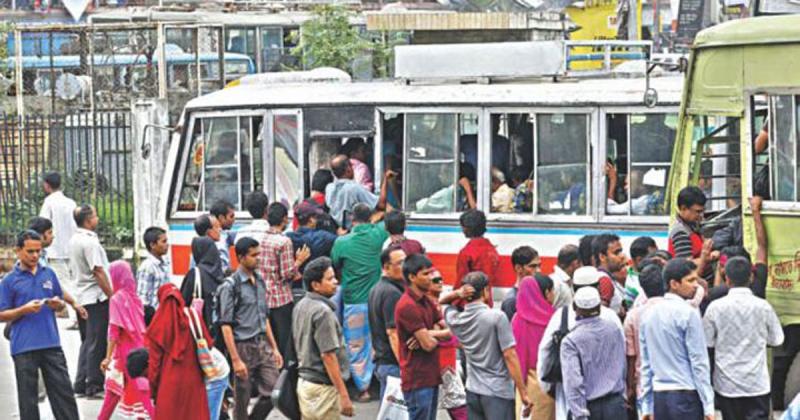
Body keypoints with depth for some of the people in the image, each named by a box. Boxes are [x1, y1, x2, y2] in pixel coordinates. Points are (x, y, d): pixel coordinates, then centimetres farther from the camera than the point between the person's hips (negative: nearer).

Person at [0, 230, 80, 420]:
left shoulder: (49, 274, 11)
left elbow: (61, 303, 20)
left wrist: (58, 304, -4)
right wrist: (24, 310, -15)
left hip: (51, 343, 3)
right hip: (24, 346, -3)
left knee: (63, 391, 2)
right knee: (28, 398, 2)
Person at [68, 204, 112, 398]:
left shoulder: (74, 241, 11)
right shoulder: (90, 242, -17)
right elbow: (98, 272, -20)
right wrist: (112, 296, -16)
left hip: (82, 297, 9)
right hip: (96, 298, -9)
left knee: (87, 342, 15)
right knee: (96, 344, -3)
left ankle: (81, 384, 16)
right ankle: (94, 386, 0)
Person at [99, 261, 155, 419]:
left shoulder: (116, 299, -12)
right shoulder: (135, 298, 6)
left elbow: (114, 330, -15)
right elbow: (141, 327, 7)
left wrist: (108, 357, -13)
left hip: (124, 349, -7)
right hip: (138, 347, 7)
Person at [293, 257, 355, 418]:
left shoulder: (301, 306, 9)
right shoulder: (322, 311, -19)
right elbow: (328, 355, -22)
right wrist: (343, 395, -21)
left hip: (304, 381, 9)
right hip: (323, 387, -9)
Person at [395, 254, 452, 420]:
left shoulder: (427, 302, 13)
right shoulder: (407, 306, -17)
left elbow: (451, 331, 9)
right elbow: (428, 344, -20)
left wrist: (432, 334, -12)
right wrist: (440, 335, 2)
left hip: (431, 377, 9)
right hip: (417, 380, -9)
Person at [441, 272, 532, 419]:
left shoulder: (456, 320, 4)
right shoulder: (497, 318, -12)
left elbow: (442, 302, 27)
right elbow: (510, 356, -14)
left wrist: (457, 294, 4)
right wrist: (523, 392, -9)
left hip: (473, 392, 6)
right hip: (498, 393, -6)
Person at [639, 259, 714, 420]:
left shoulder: (648, 315, 10)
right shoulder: (688, 314, -10)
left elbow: (645, 365, 13)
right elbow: (699, 363, -10)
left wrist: (647, 406, 16)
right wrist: (708, 406, -8)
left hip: (659, 396, 6)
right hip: (686, 395, -6)